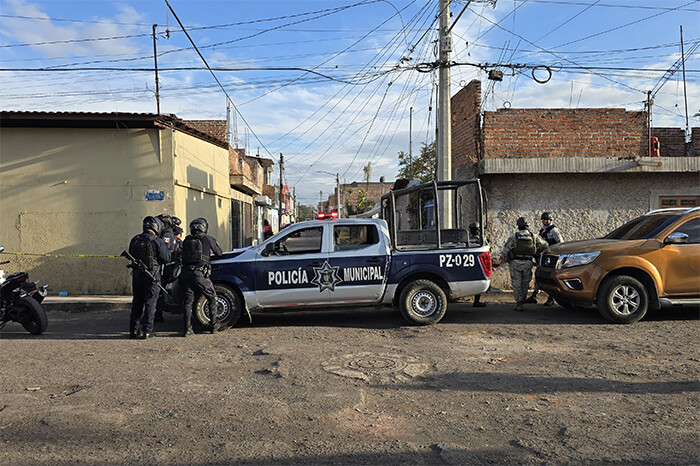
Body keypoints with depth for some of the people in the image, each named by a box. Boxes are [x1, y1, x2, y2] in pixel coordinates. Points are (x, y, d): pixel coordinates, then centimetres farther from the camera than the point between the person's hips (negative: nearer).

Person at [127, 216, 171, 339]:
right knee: (150, 303, 2)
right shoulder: (157, 241, -10)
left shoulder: (135, 240, 5)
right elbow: (166, 259, -9)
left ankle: (134, 330, 18)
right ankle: (147, 330, 2)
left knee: (137, 302, 14)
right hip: (152, 275, -5)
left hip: (137, 274, 5)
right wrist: (166, 250, 8)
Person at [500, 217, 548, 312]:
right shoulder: (534, 236, 1)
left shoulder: (513, 237, -8)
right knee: (525, 283, 15)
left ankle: (519, 303, -1)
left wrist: (504, 259, 2)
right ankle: (522, 301, 22)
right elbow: (544, 245, 10)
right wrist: (536, 253, 24)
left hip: (516, 263, -2)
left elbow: (506, 249, -13)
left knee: (516, 284, 5)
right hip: (528, 264, 2)